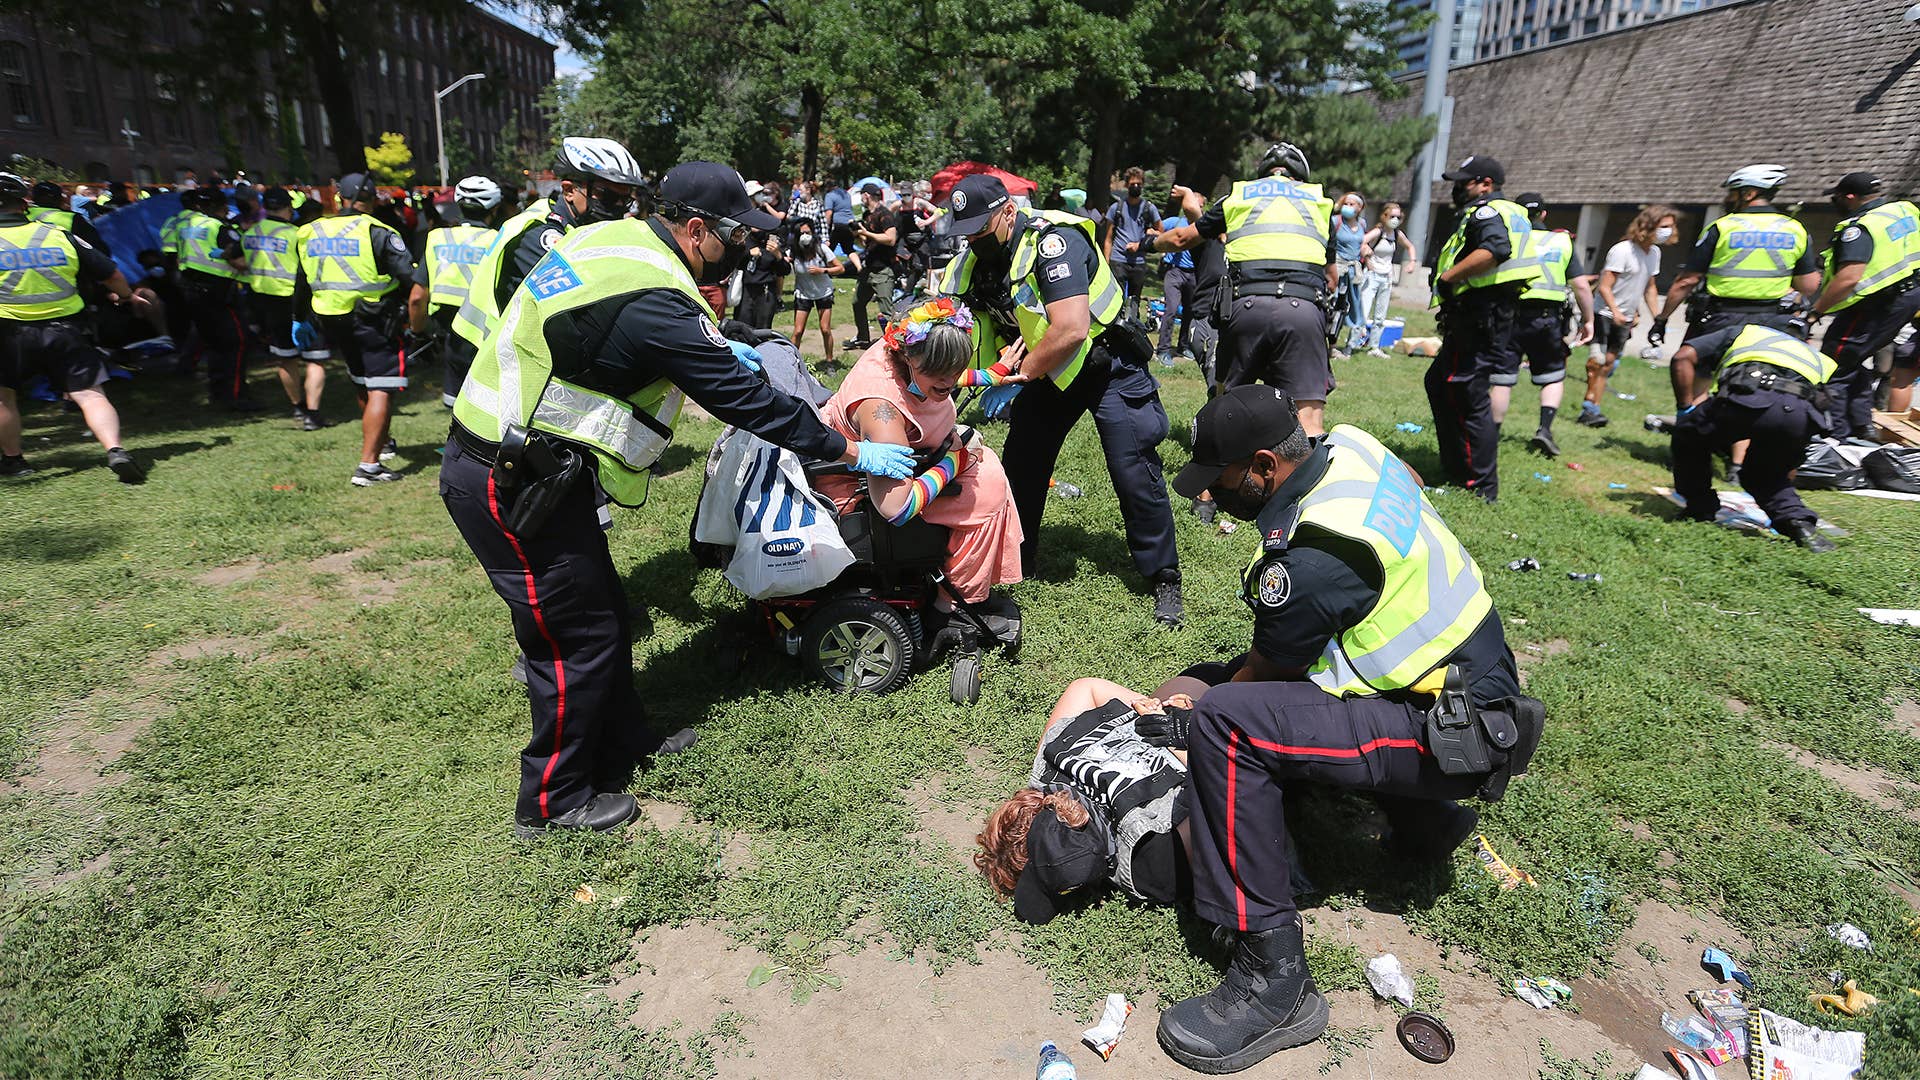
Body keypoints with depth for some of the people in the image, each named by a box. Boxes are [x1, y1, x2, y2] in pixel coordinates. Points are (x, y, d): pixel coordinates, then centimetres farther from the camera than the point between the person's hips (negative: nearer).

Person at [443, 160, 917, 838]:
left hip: (498, 459, 10)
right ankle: (554, 802, 22)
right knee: (579, 639, 3)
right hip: (512, 484, -10)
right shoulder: (656, 303, -24)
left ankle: (622, 742, 37)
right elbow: (749, 401, -19)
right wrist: (853, 452, -8)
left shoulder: (611, 238, 5)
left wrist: (716, 349, 25)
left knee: (606, 610, 18)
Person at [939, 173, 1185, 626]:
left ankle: (1164, 580, 5)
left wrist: (1019, 377, -26)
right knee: (1020, 467, 5)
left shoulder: (1052, 241, -27)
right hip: (1047, 370, 7)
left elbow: (1071, 329, -35)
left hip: (1108, 363, -7)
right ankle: (1015, 563, 24)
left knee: (1135, 474, -9)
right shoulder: (971, 262, -3)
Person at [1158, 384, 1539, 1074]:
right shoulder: (1350, 447, -1)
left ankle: (1273, 979, -19)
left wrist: (1193, 725, 6)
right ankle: (1419, 816, 27)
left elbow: (1266, 672, -12)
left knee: (1224, 724, -27)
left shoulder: (1314, 557, -27)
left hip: (1458, 736, -10)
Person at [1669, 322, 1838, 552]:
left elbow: (1683, 357, 19)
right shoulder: (1816, 358, 44)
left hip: (1747, 396, -3)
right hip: (1802, 410, 3)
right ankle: (1798, 520, 5)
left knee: (1688, 436, 27)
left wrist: (1685, 409, 24)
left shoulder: (1740, 333, 40)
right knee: (1761, 472, 29)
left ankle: (1700, 511, 28)